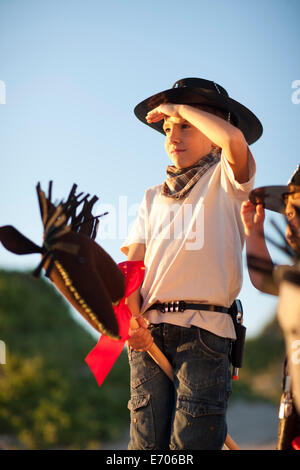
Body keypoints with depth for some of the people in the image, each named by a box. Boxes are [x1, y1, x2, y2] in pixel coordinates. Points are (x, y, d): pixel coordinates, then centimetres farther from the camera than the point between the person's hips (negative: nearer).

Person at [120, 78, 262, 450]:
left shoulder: (223, 180, 9)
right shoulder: (154, 197, 23)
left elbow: (235, 138, -15)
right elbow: (130, 263, 12)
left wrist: (179, 107, 0)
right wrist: (131, 318, -7)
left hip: (204, 326, -4)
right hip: (149, 326, 4)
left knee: (192, 441, -12)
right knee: (147, 440, -3)